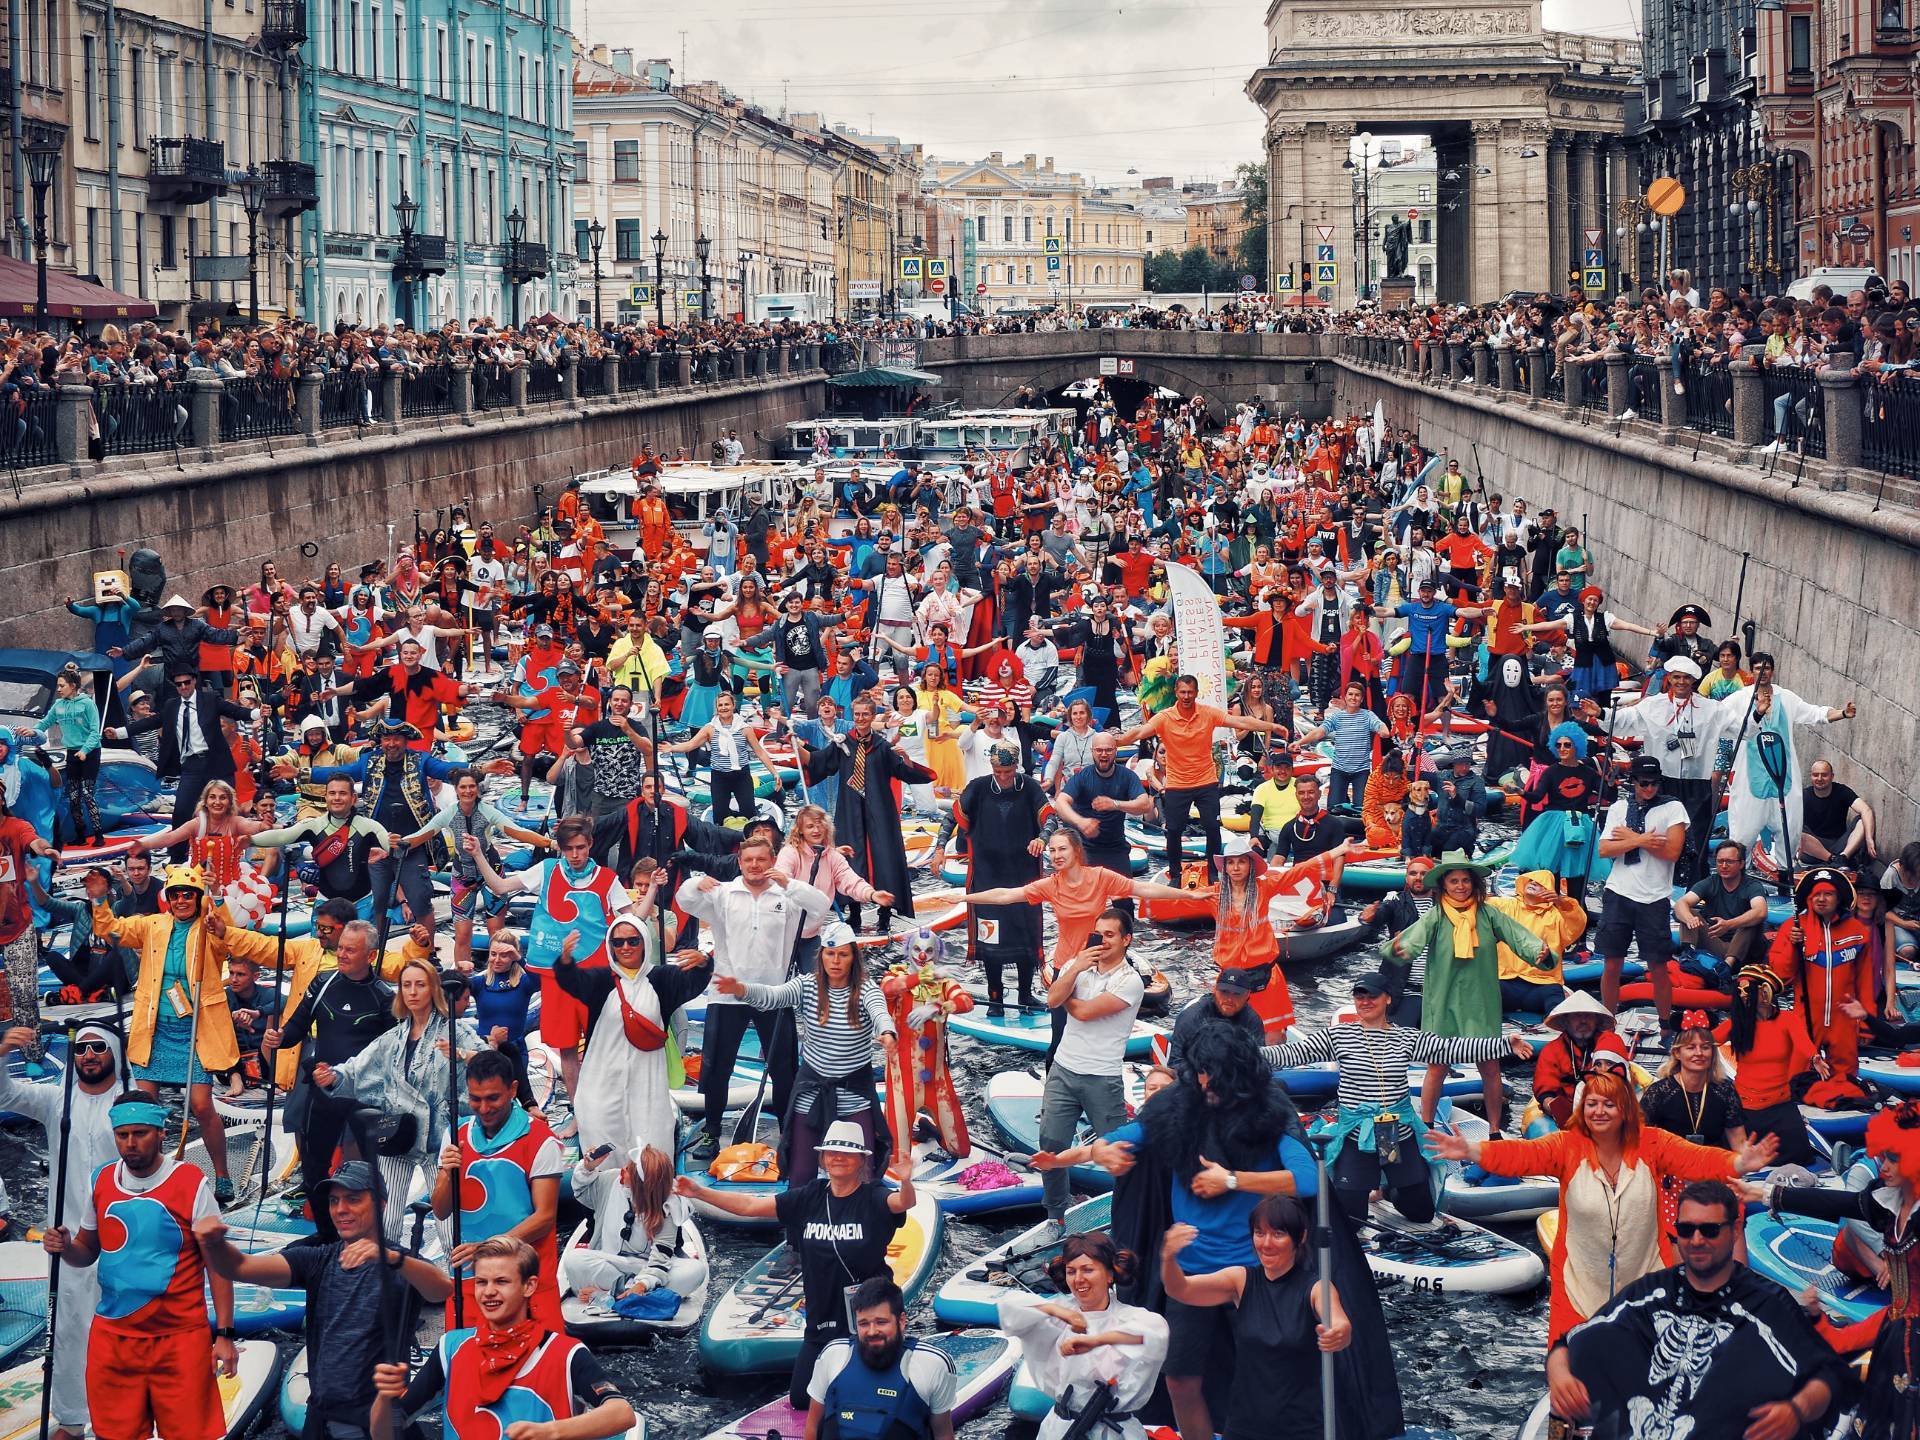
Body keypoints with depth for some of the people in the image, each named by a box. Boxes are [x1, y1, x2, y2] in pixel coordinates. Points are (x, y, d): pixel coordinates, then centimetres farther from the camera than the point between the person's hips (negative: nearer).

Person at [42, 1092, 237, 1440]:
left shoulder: (190, 1183, -8)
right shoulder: (102, 1181, 5)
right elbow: (87, 1252, 17)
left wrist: (224, 1335, -9)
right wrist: (66, 1248, -7)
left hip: (180, 1338, -4)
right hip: (112, 1336, 4)